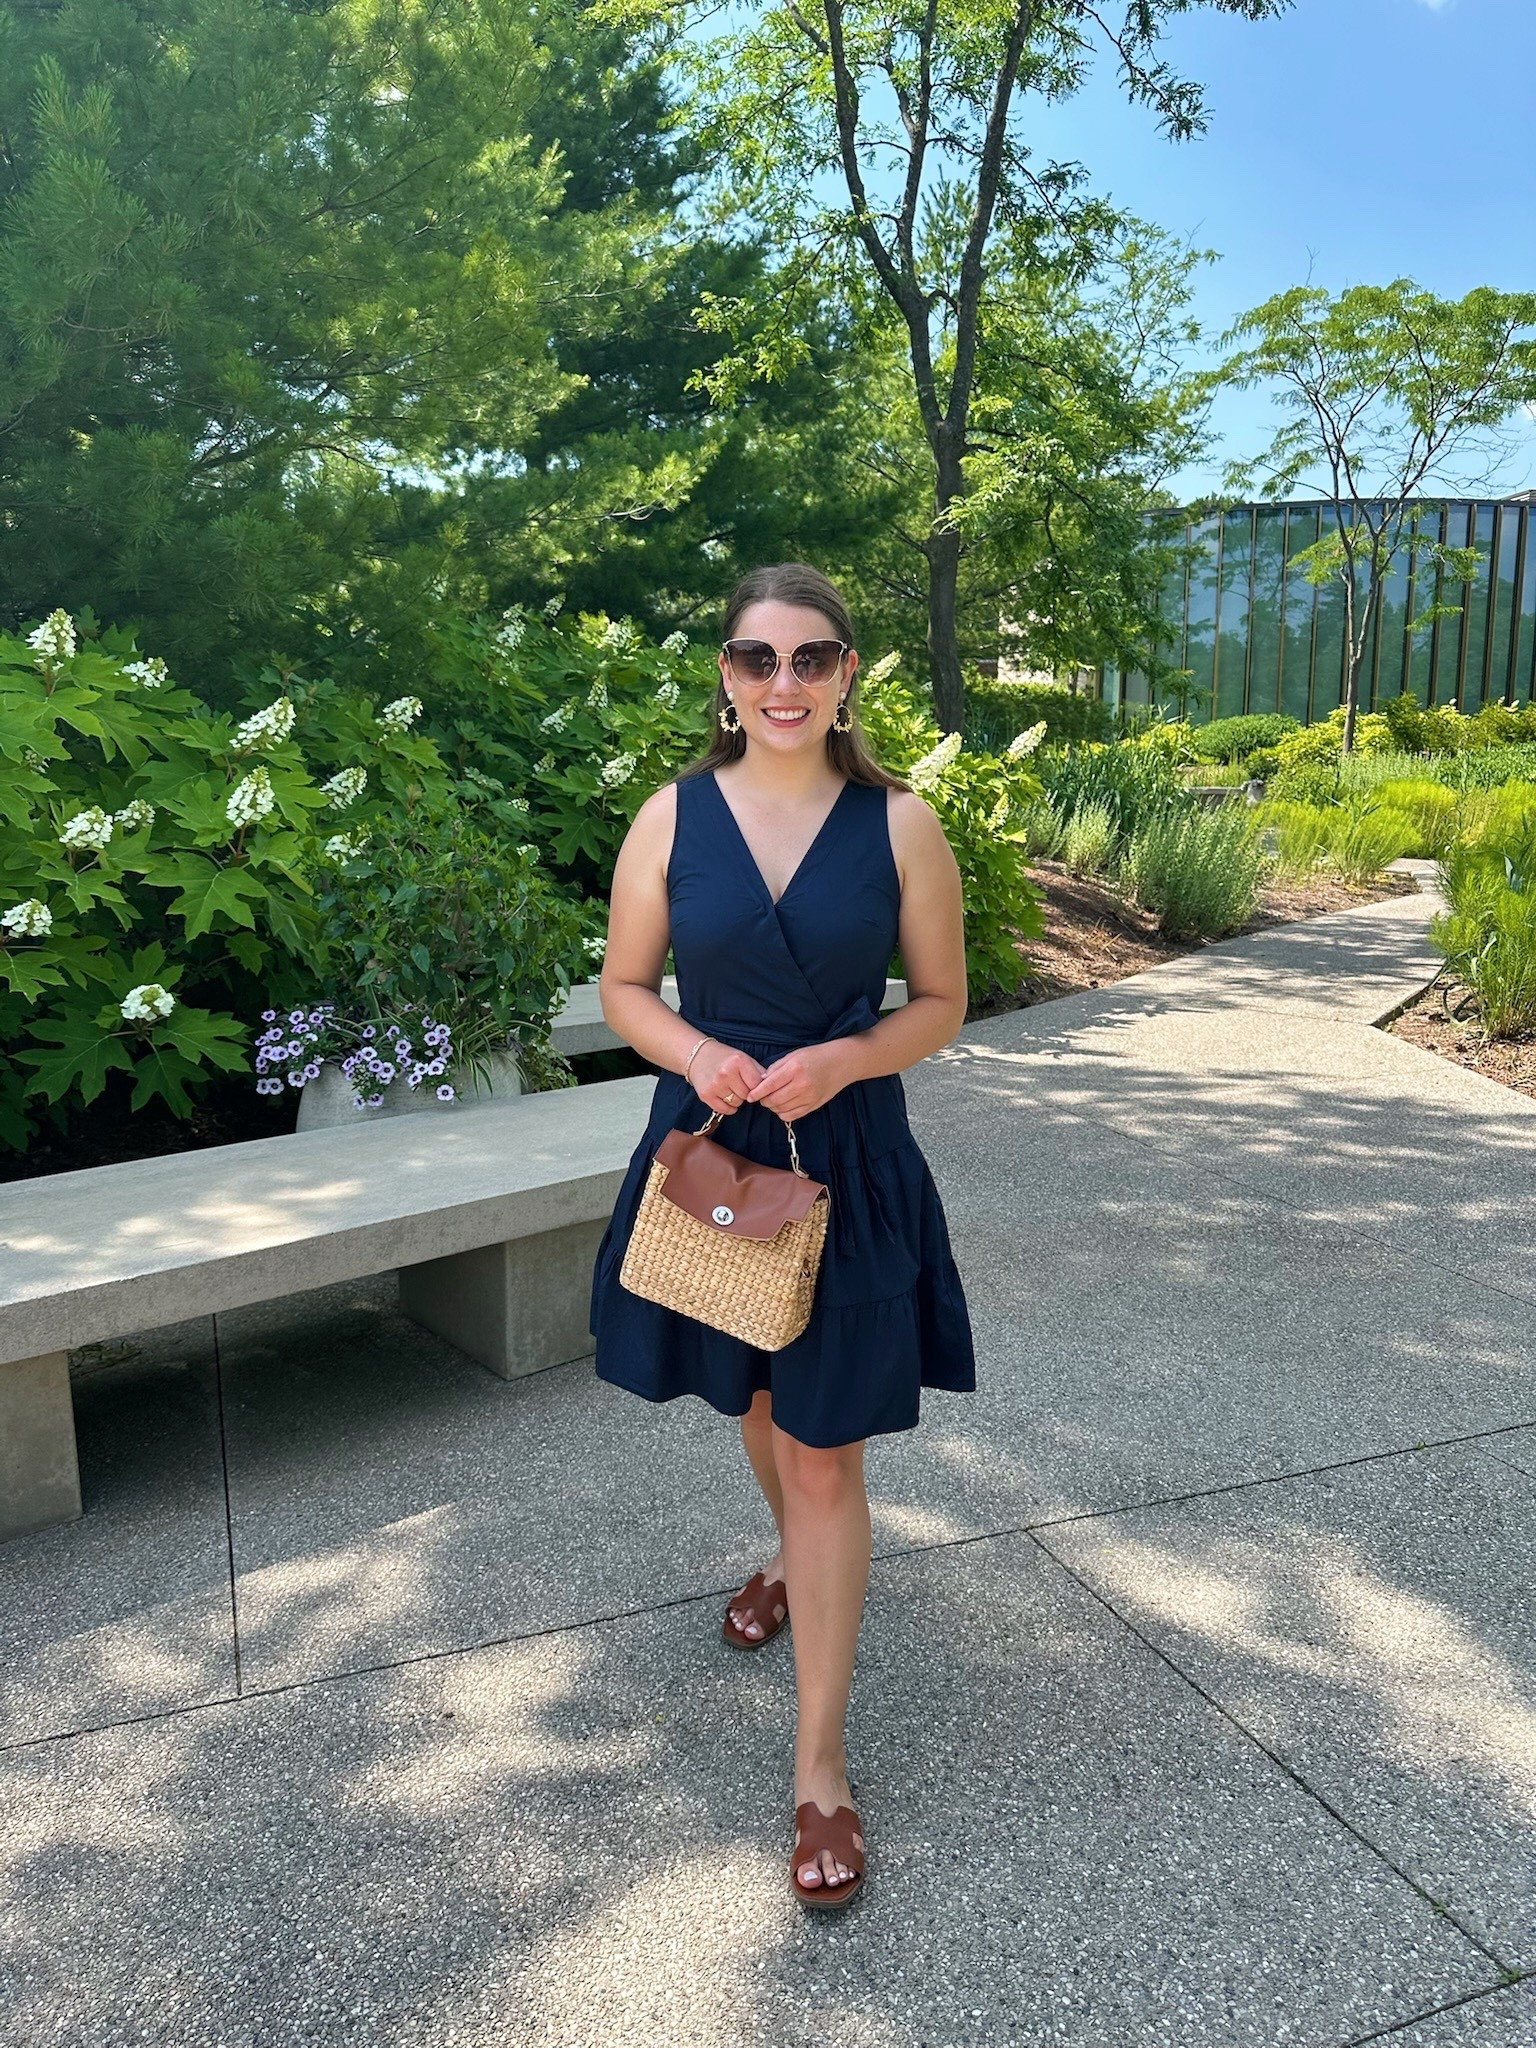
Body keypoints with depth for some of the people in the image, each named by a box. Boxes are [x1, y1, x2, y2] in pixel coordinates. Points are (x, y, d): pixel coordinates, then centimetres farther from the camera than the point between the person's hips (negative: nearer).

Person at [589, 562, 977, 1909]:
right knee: (755, 1395, 24)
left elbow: (942, 1003, -1)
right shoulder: (674, 817, -5)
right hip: (712, 1145, 3)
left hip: (849, 1160, -2)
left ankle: (822, 1765, 14)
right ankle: (795, 1558, 57)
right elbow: (626, 987, 3)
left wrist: (843, 1060, -19)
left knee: (827, 1452, 1)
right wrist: (697, 1054, -18)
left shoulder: (901, 825, -8)